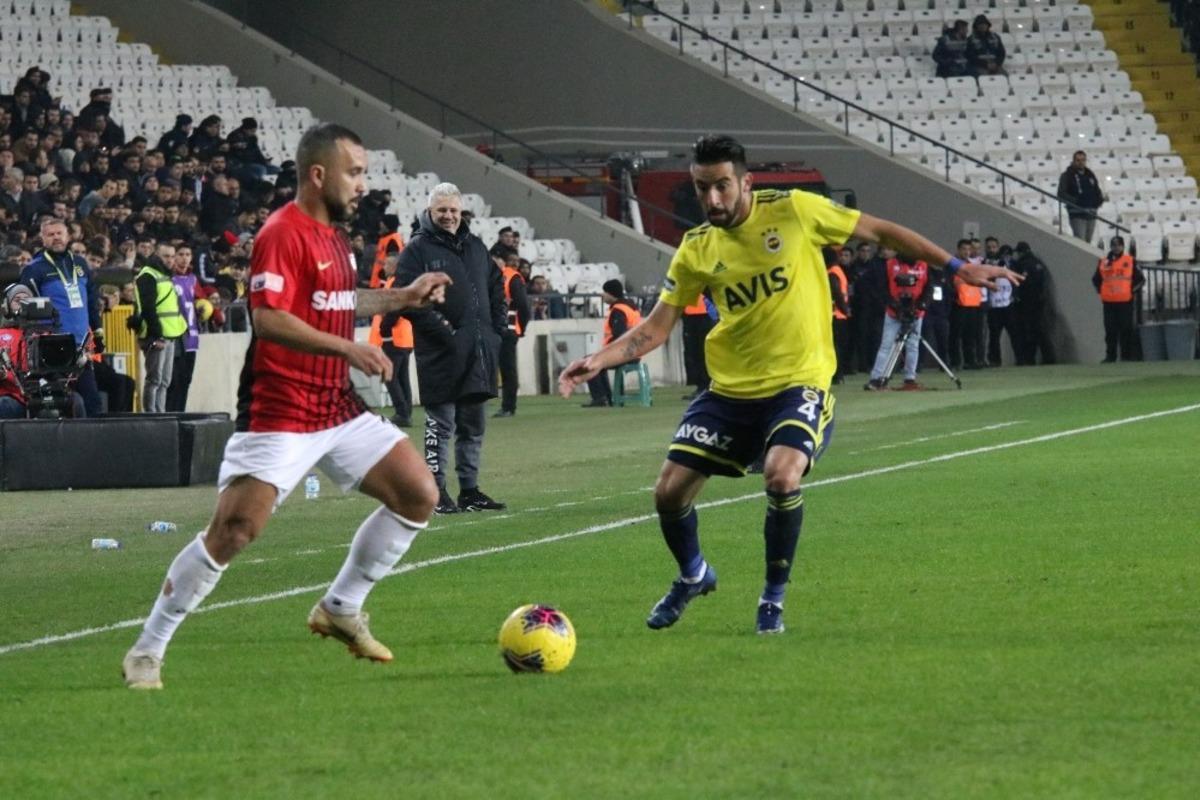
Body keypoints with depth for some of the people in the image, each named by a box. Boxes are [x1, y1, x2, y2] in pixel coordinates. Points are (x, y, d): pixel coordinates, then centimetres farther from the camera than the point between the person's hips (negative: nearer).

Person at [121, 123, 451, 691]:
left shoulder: (331, 235, 14)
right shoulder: (283, 234, -15)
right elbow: (268, 319, -25)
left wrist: (404, 297, 27)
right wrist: (348, 348, -29)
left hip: (337, 409, 9)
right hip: (279, 414, -9)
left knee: (418, 495, 4)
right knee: (235, 529, -16)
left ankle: (341, 609, 17)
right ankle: (146, 653, -5)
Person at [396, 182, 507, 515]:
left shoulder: (475, 247, 17)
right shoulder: (418, 248, -4)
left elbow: (496, 289, 24)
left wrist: (495, 329, 10)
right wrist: (440, 328, -18)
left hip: (478, 351, 7)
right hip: (441, 353, -7)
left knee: (473, 425, 11)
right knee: (441, 424, -5)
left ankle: (470, 490, 18)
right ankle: (437, 492, -1)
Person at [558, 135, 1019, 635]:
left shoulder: (793, 211, -9)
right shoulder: (696, 250, 0)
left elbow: (879, 232, 0)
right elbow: (656, 328, 3)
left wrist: (957, 267, 0)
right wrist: (599, 360, -13)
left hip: (800, 384, -4)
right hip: (730, 390, 4)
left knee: (781, 475, -30)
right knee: (670, 492, -3)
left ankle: (774, 597, -5)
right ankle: (693, 575, 32)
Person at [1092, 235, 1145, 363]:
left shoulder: (1130, 262, 4)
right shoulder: (1103, 263, 9)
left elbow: (1141, 279, 8)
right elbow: (1095, 279, 21)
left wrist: (1133, 291, -1)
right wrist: (1100, 291, 8)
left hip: (1125, 301, -2)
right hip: (1108, 303, 2)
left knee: (1126, 329, 0)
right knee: (1110, 330, 1)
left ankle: (1127, 355, 4)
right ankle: (1110, 356, 4)